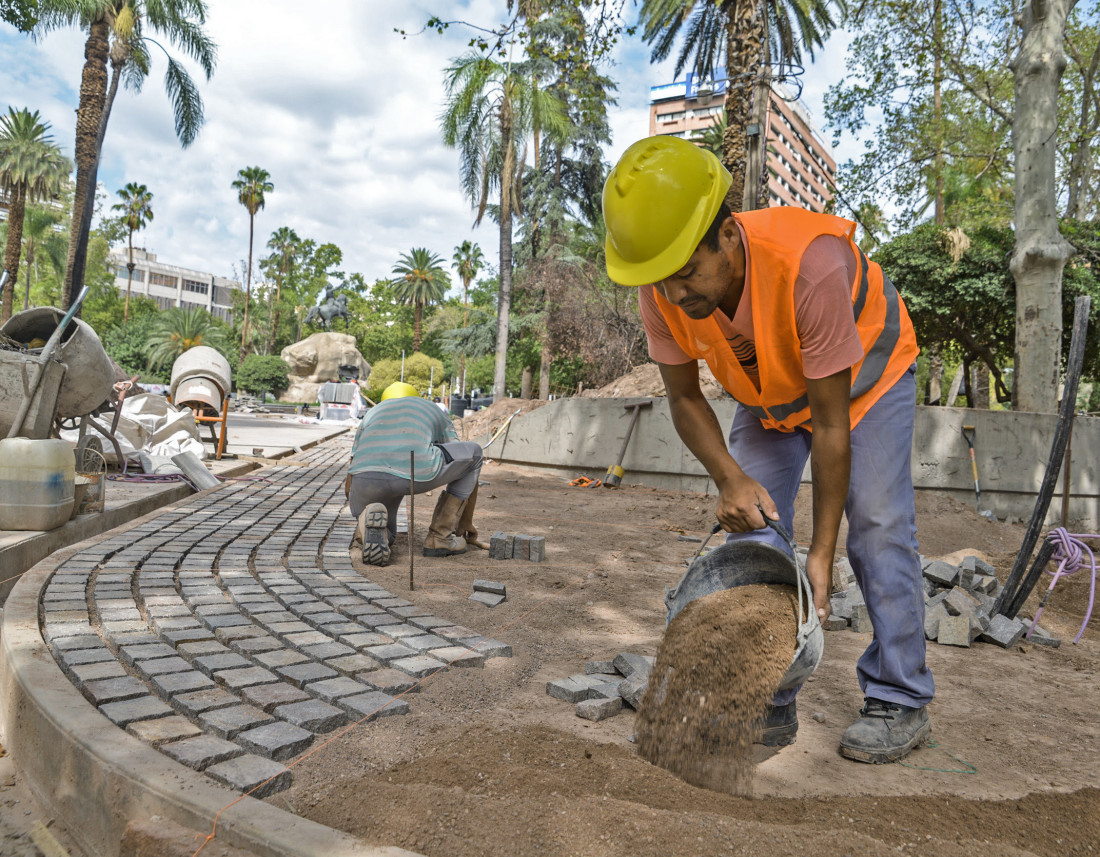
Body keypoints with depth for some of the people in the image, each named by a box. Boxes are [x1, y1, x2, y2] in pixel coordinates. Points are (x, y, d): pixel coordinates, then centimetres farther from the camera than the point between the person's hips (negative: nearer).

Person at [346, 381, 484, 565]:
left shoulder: (371, 415, 40)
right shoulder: (435, 412, 38)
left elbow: (350, 483, 40)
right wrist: (467, 524, 47)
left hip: (367, 476, 3)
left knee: (385, 538, 33)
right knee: (473, 453, 28)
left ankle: (370, 522, -7)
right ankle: (439, 536, 23)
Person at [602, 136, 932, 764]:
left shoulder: (811, 267, -42)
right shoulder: (662, 289, -28)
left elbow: (830, 423, -33)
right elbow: (685, 397, -12)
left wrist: (822, 552, -27)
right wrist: (729, 478, -27)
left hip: (866, 375, -4)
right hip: (769, 394, 4)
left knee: (878, 526, -12)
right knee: (752, 531, -4)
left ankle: (901, 701, 4)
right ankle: (768, 705, 6)